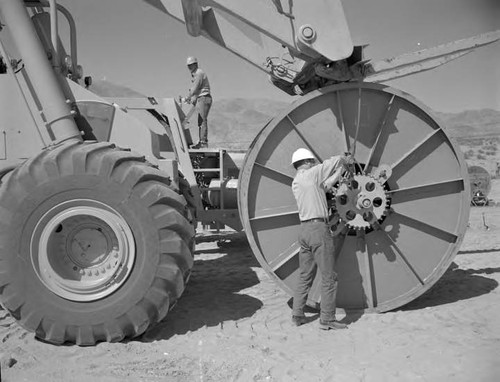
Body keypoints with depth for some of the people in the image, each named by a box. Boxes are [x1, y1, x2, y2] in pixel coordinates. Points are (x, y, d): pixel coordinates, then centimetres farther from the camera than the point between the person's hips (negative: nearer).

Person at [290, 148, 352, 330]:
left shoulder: (295, 183, 15)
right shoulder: (310, 174, -7)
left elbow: (325, 184, 21)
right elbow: (336, 160, -2)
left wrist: (342, 168, 26)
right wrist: (347, 160, 20)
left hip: (304, 230, 8)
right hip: (319, 228, -8)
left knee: (305, 276, 15)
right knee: (329, 277, -1)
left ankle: (297, 315, 19)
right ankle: (327, 319, 4)